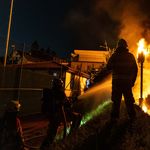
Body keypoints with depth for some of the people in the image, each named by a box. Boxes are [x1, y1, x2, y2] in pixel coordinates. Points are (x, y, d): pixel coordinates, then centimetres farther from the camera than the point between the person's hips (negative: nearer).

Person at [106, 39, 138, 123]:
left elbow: (108, 67, -4)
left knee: (116, 100, 6)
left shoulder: (115, 55, -5)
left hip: (117, 81, -2)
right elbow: (135, 69, 6)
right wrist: (133, 80, 13)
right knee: (129, 99, 13)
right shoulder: (131, 56, 4)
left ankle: (115, 116, 7)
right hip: (128, 81, 2)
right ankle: (132, 116, 18)